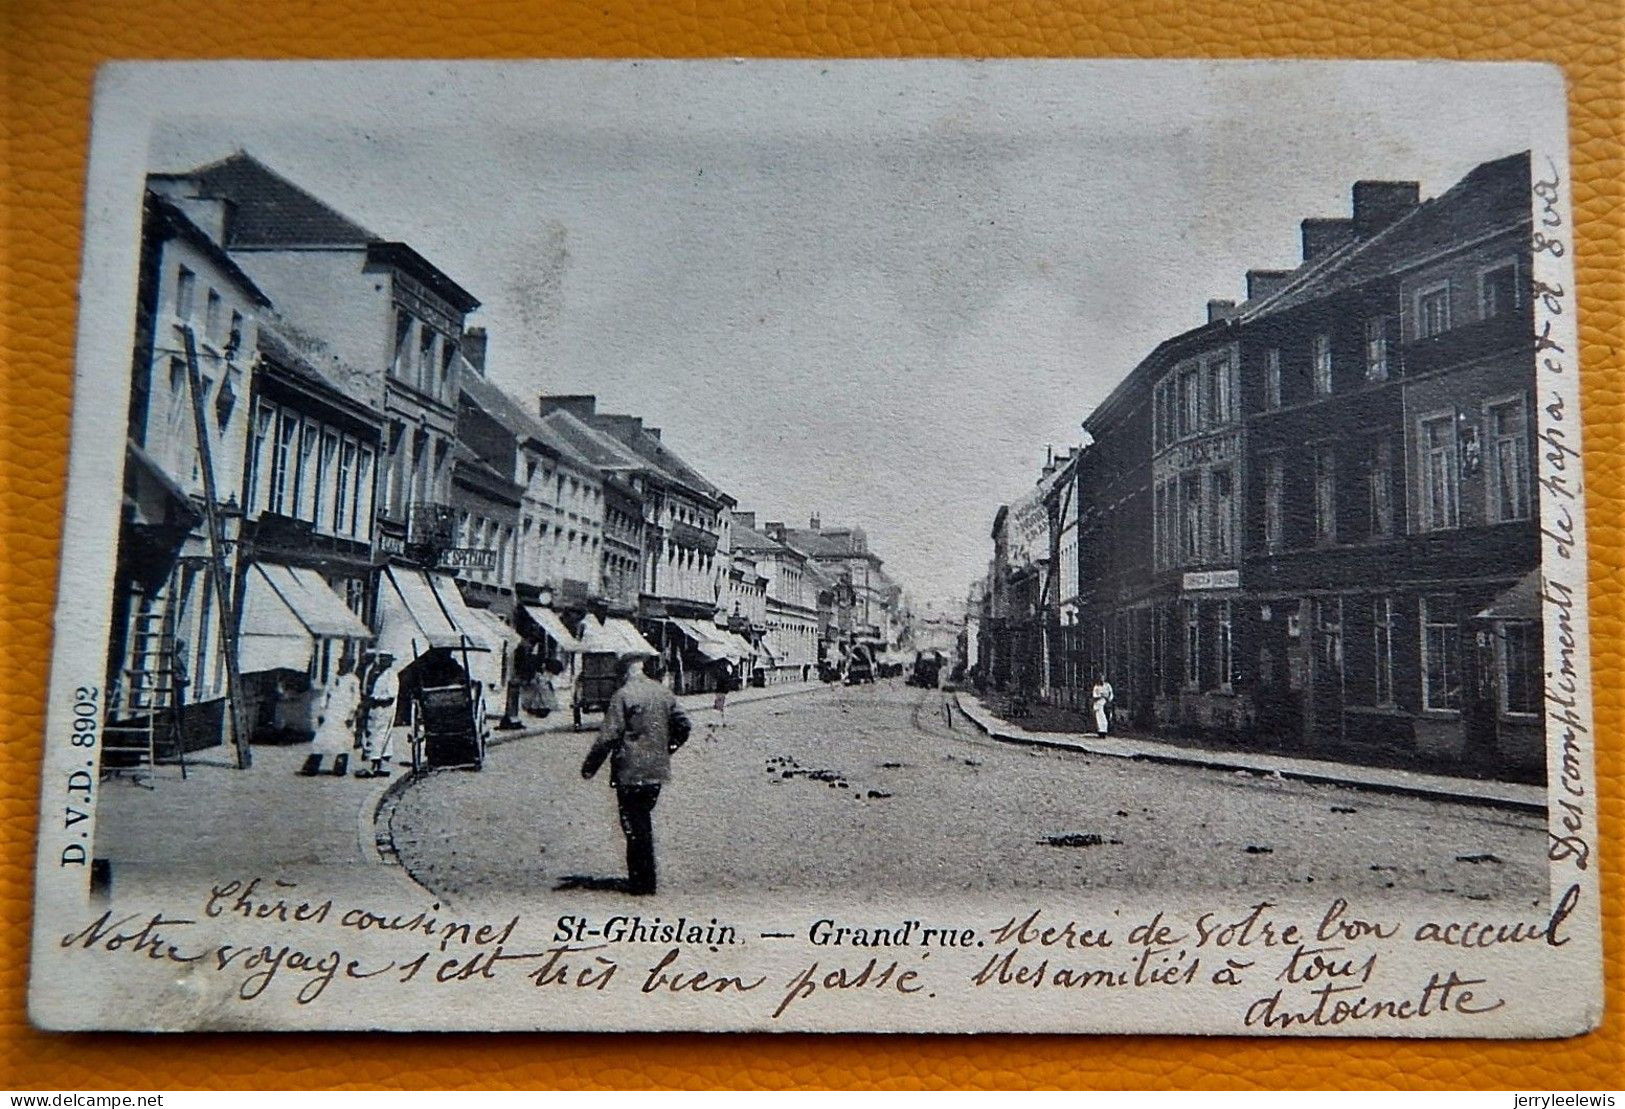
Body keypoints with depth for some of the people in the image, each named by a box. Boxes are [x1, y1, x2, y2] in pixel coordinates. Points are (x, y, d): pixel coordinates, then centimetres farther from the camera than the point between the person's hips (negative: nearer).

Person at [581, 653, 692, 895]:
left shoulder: (623, 695, -12)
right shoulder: (664, 693, 6)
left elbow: (609, 736, -15)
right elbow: (683, 725, 12)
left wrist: (590, 766, -6)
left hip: (630, 772, -6)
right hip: (657, 771, 6)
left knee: (634, 827, 2)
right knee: (645, 823, 18)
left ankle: (641, 882, 3)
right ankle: (647, 881, 23)